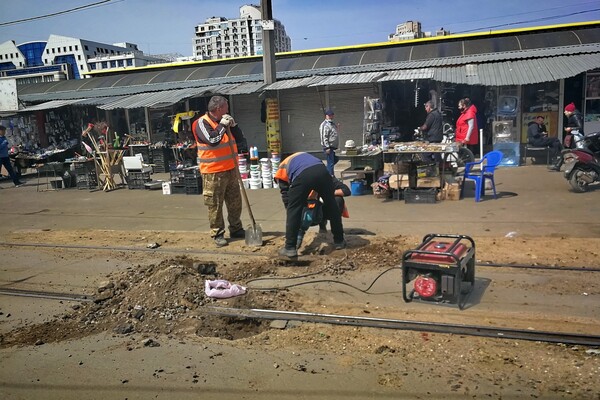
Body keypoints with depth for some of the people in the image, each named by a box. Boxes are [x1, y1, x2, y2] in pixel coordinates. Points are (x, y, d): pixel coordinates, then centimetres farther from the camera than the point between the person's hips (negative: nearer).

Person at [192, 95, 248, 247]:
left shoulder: (224, 121, 13)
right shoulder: (201, 123, -10)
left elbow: (239, 138, 12)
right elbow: (212, 140, -25)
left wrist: (233, 125, -3)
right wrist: (222, 125, -18)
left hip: (230, 169, 7)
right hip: (213, 172, -7)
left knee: (235, 201, 14)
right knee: (215, 205, -1)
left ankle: (236, 229, 28)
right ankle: (217, 234, 9)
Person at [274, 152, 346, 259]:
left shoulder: (281, 169, 33)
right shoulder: (304, 155, 46)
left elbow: (285, 195, 27)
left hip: (302, 176, -4)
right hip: (322, 171, 4)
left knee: (293, 211, 12)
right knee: (332, 206, 21)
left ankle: (290, 248, 13)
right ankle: (339, 241, 34)